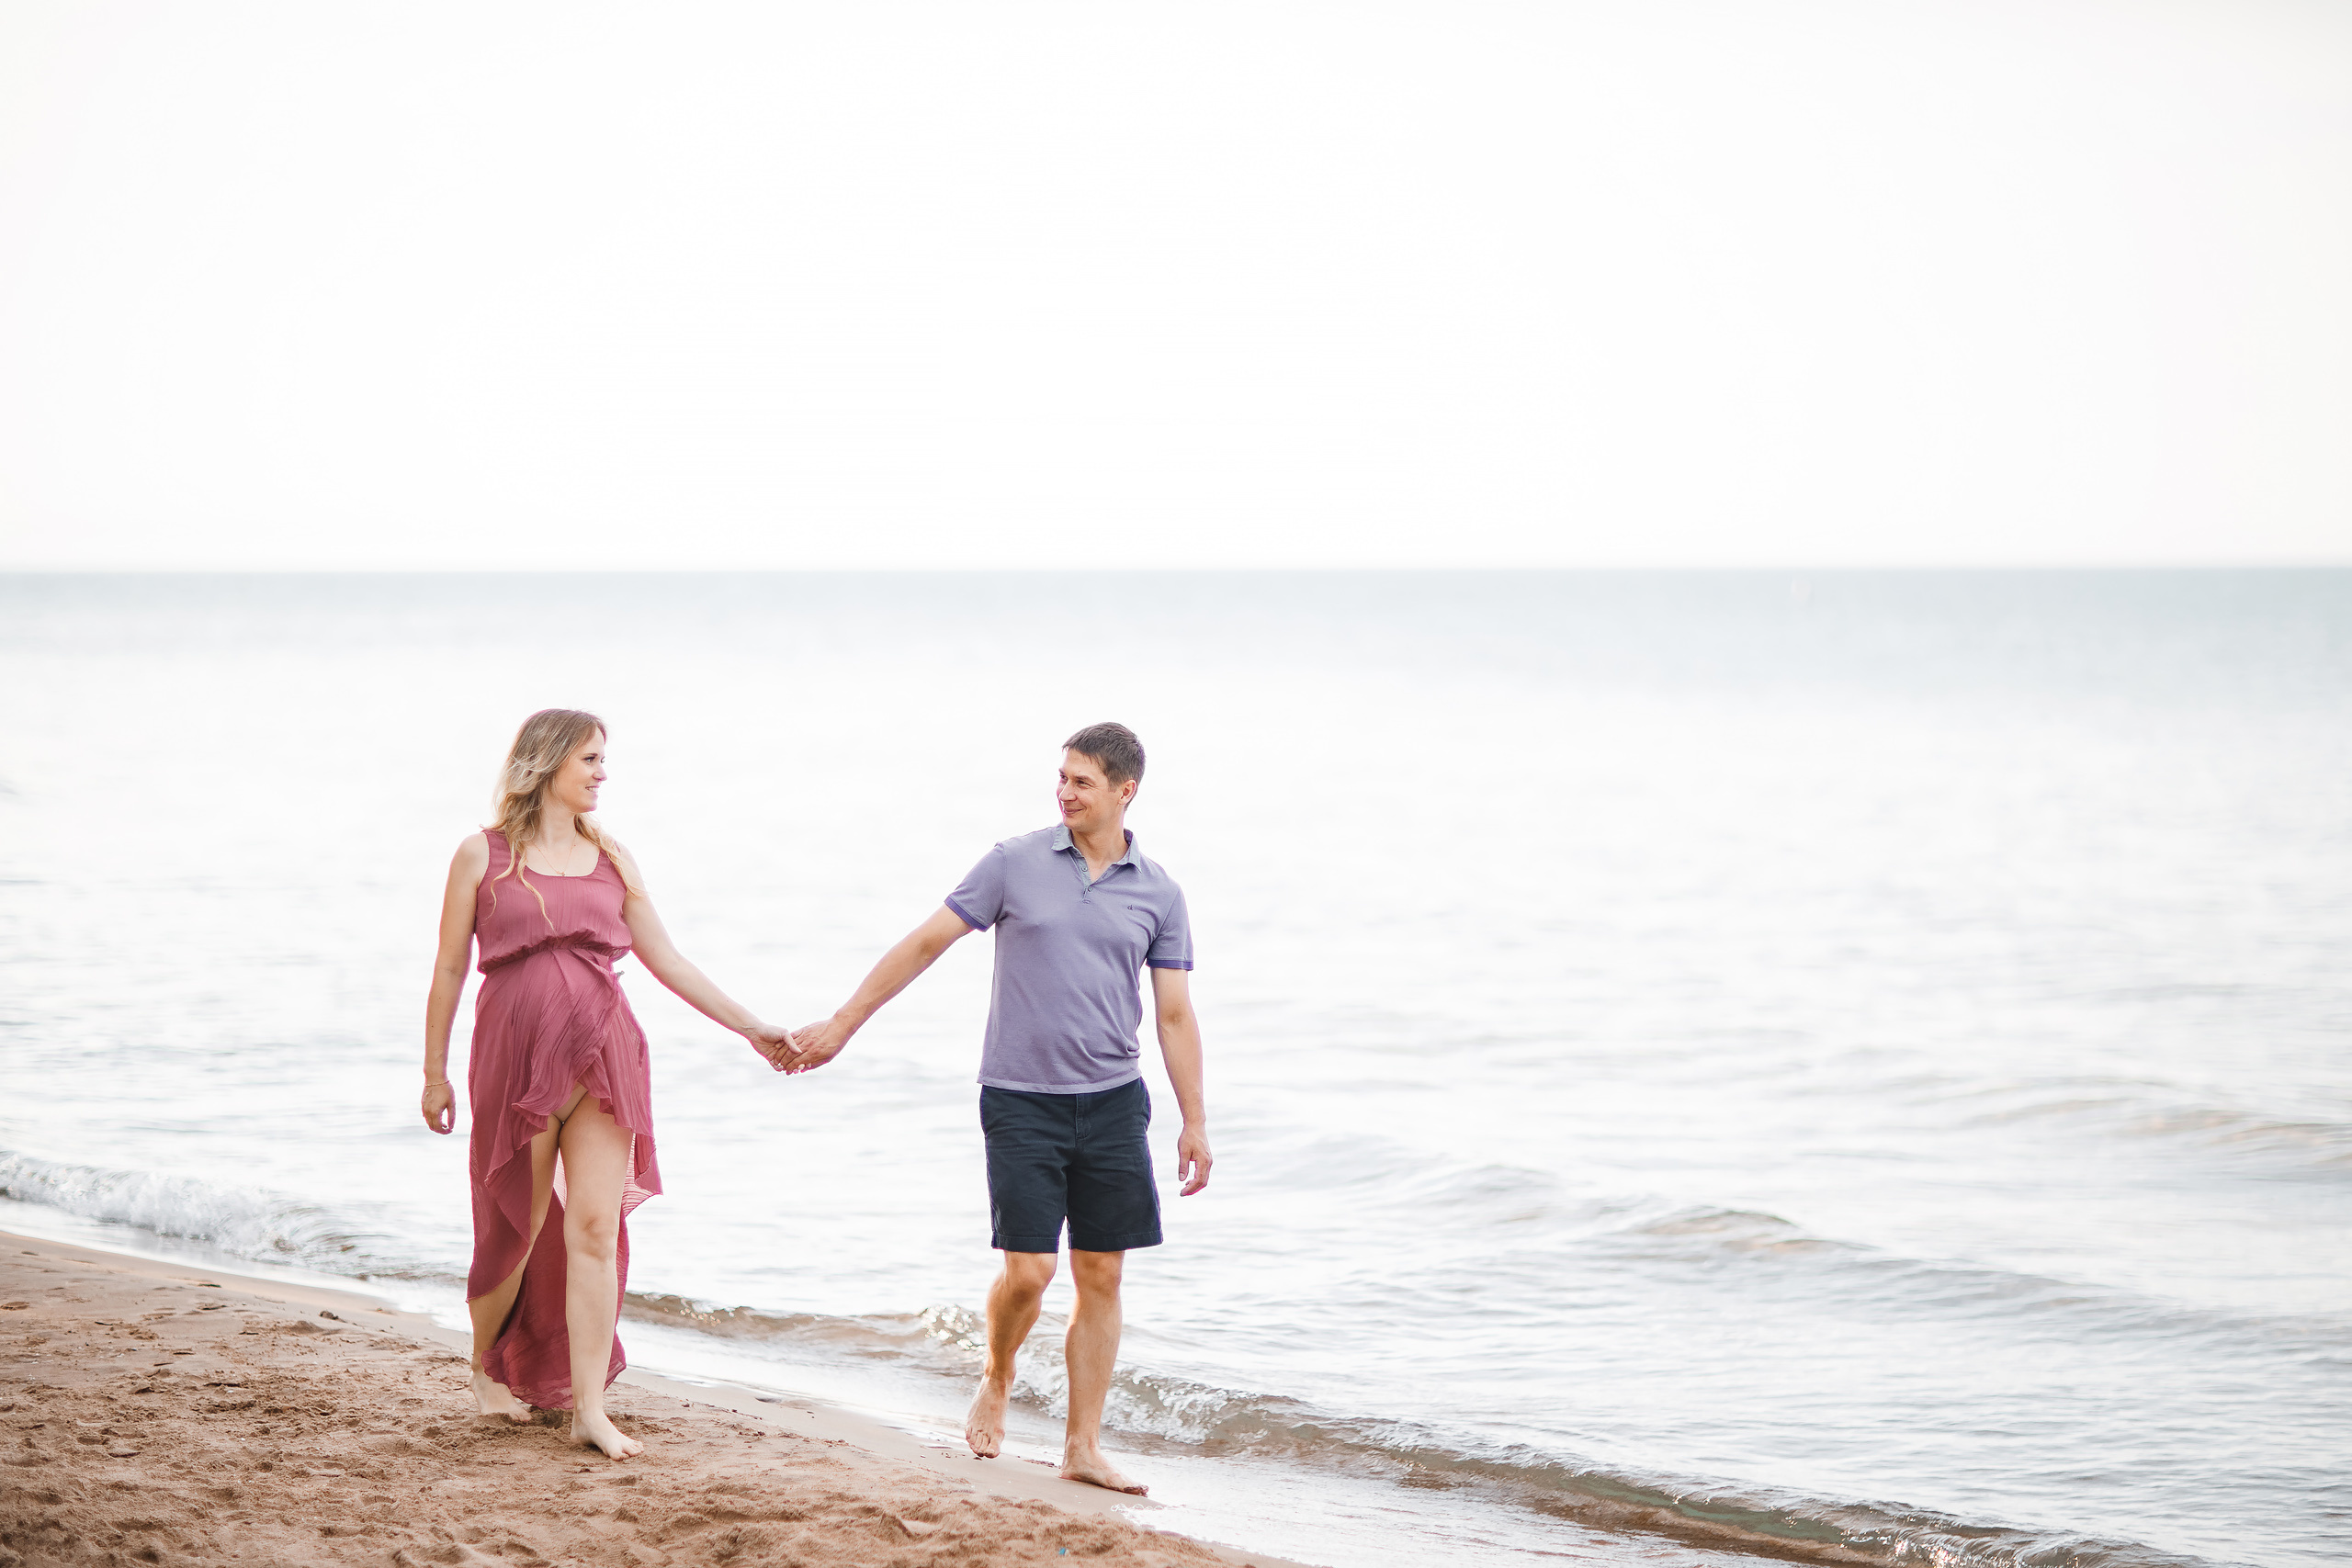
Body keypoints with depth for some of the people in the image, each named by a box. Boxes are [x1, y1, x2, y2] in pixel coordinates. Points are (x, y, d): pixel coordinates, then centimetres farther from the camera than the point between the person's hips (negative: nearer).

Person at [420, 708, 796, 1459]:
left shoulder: (610, 858, 12)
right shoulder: (484, 855, 2)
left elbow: (666, 961, 14)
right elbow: (449, 969, 5)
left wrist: (751, 1028, 10)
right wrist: (435, 1073, 5)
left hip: (601, 1054, 2)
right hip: (516, 1053, -2)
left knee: (596, 1227, -7)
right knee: (515, 1229, 6)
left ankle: (589, 1405, -5)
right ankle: (488, 1367, 32)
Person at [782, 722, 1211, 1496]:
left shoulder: (1158, 894, 5)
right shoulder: (1015, 863, -1)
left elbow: (1175, 1015, 7)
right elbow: (926, 943, 2)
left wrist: (1195, 1122, 3)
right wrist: (841, 1025, 1)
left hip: (1113, 1104, 2)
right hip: (1022, 1102, -2)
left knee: (1101, 1277, 3)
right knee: (1027, 1270, -8)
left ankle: (1082, 1446, 11)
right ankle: (996, 1382, 22)